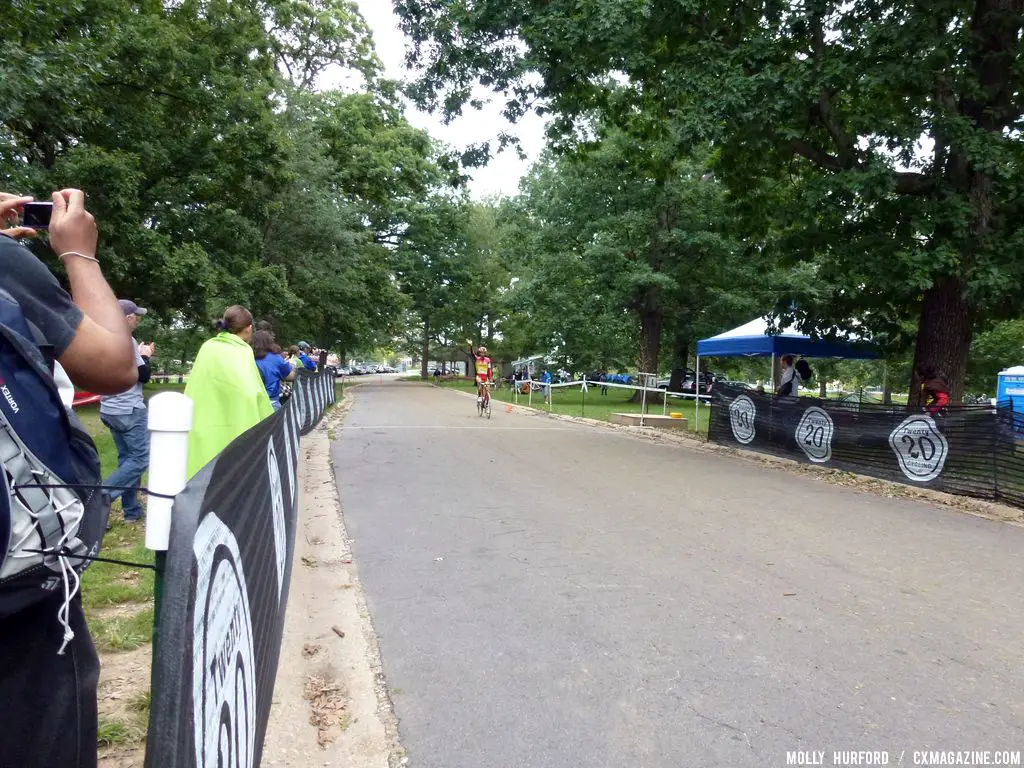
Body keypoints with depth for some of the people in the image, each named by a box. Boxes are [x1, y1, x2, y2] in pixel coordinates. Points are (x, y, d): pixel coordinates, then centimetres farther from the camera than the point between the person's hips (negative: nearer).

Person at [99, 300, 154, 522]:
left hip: (109, 409, 9)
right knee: (140, 459, -3)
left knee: (126, 457, 14)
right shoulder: (127, 341, -16)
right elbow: (143, 376, -13)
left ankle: (132, 510, 17)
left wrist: (141, 355, 16)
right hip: (129, 410, -9)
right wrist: (145, 356, 4)